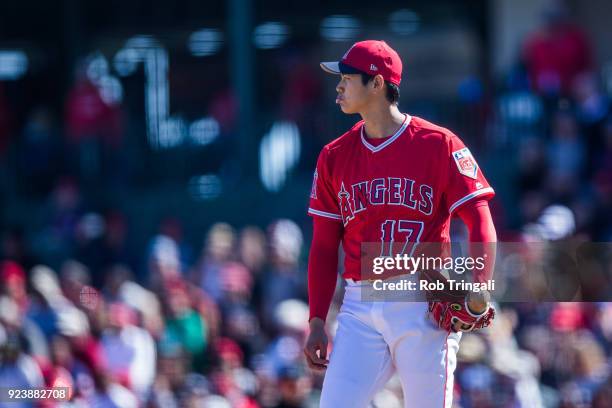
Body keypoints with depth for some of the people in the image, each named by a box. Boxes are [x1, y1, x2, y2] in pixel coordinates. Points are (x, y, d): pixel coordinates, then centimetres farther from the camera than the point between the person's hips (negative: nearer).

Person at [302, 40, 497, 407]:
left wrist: (478, 290, -21)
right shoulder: (334, 156, 12)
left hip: (424, 308, -3)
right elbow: (324, 246, 14)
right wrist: (317, 322, 7)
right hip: (360, 309, 3)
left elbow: (481, 224, -6)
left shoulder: (439, 145, -1)